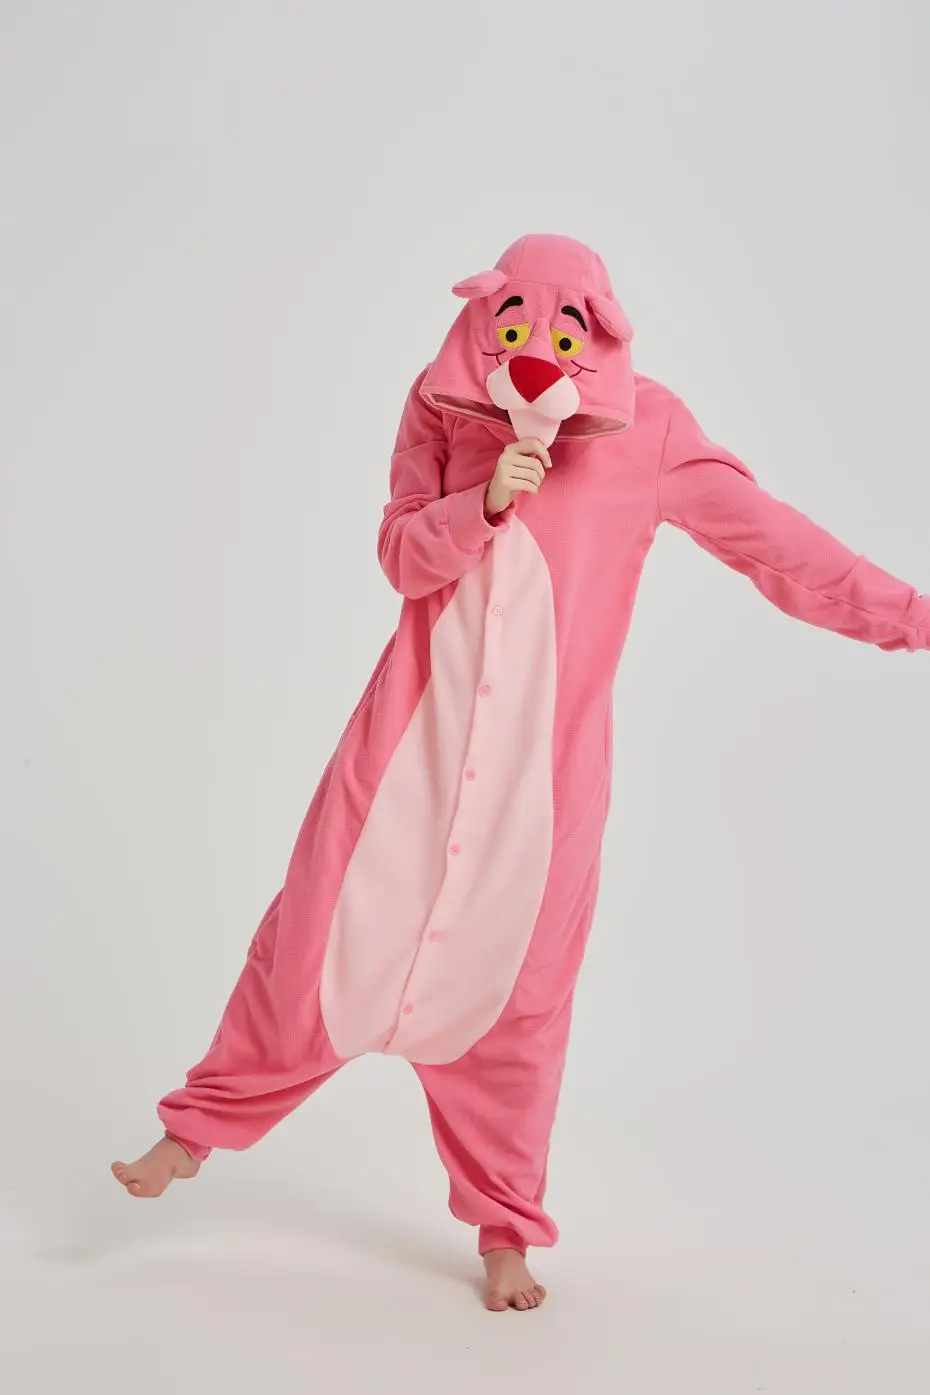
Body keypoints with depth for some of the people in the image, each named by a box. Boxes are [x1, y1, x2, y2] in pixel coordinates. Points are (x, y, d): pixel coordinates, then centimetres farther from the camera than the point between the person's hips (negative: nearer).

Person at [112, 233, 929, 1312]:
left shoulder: (648, 429, -6)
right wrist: (486, 501, -21)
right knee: (323, 929, 3)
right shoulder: (444, 409, 0)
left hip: (548, 749, -1)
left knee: (515, 981, 5)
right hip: (419, 726, 1)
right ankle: (199, 1125, 23)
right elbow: (401, 558, -3)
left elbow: (769, 538, -7)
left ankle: (506, 1230, 20)